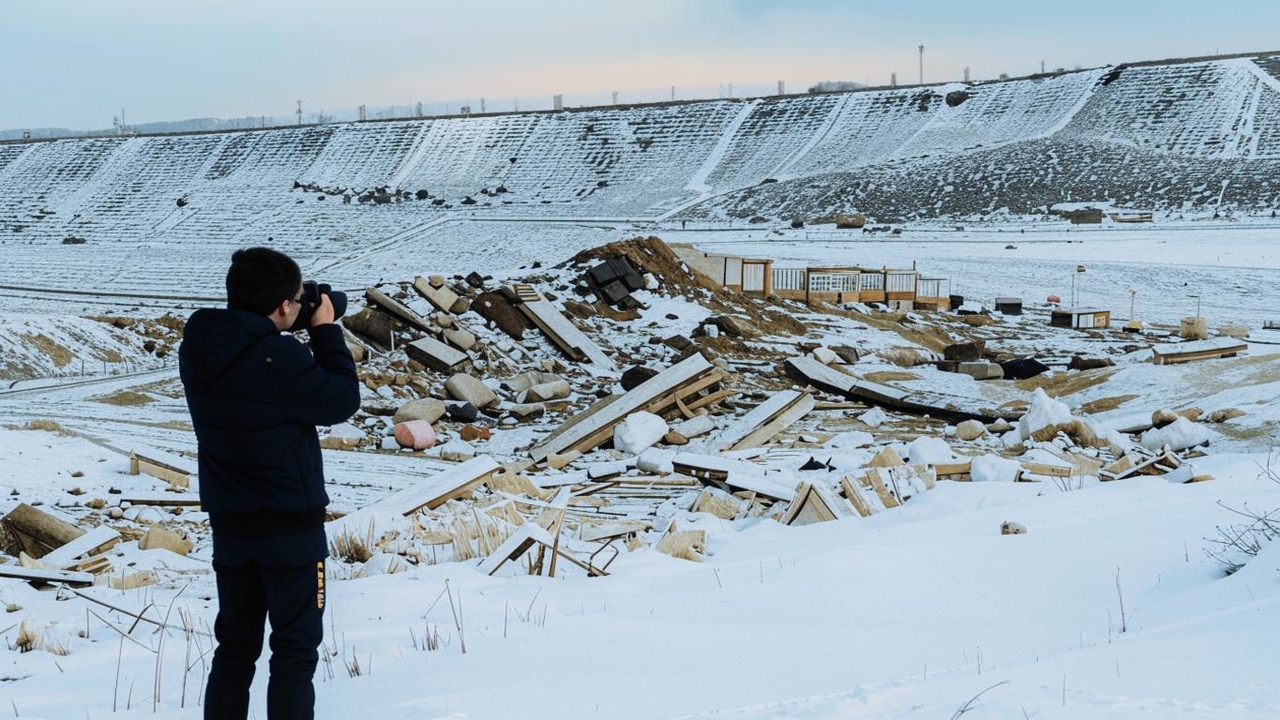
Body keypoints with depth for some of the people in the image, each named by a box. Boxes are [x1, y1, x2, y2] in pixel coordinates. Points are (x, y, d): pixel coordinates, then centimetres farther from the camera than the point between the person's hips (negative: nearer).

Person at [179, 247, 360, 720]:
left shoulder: (197, 348, -4)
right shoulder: (280, 359, -25)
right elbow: (342, 401, -11)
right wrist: (326, 330, -2)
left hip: (228, 523, 6)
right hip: (291, 525, -6)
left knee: (234, 646, 16)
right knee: (295, 647, 6)